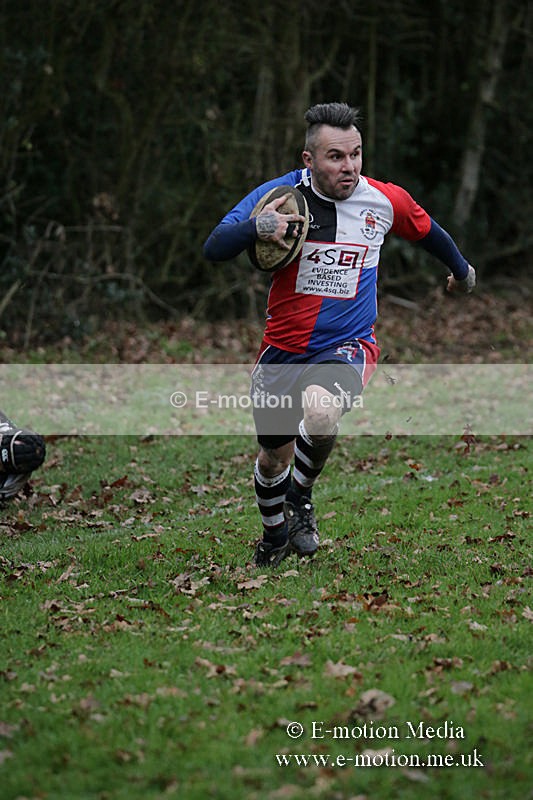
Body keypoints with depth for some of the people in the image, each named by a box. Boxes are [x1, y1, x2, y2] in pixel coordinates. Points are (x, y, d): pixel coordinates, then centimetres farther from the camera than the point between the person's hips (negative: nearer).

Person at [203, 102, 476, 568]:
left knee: (321, 409, -34)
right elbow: (214, 249, -16)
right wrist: (256, 228, -36)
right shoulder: (279, 195, -12)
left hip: (347, 346, -1)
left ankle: (301, 497, -4)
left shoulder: (386, 201, -7)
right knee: (273, 457, 12)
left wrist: (461, 269, 32)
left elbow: (426, 230, 16)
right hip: (283, 348, 1)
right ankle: (275, 538, 44)